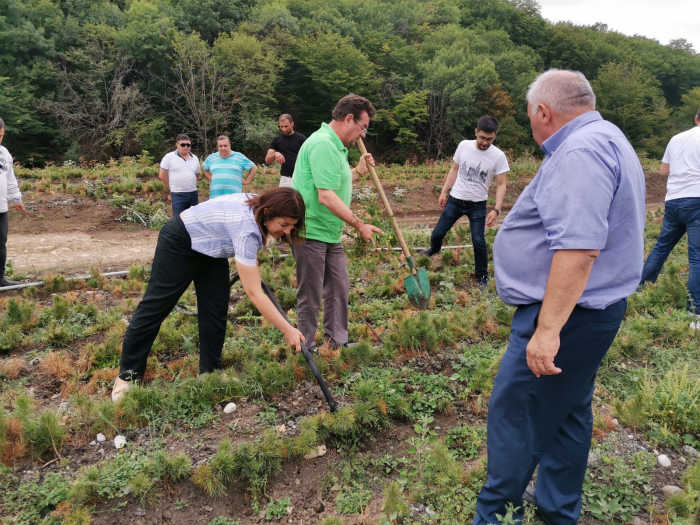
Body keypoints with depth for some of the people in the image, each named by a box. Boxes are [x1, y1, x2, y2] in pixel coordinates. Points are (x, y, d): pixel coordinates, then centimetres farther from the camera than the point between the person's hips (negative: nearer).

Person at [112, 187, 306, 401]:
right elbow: (254, 294, -40)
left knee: (215, 313, 3)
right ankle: (127, 374, 17)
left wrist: (251, 266, 8)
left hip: (212, 247, 8)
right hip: (180, 242, -8)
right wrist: (288, 330, -38)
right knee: (156, 305, 2)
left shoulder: (259, 206, -16)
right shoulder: (247, 229, -40)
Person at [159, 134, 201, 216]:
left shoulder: (195, 158, 9)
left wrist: (190, 185, 13)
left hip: (193, 193, 5)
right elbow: (162, 175, -3)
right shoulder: (169, 157, -5)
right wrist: (173, 187, 2)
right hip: (178, 195, -5)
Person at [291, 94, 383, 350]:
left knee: (339, 288, 15)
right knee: (310, 295, 2)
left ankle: (336, 343, 28)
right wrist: (360, 225, -21)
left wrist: (358, 171, 13)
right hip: (311, 232, -10)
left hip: (331, 233, 10)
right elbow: (326, 196, -26)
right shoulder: (323, 144, -19)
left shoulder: (336, 145, 13)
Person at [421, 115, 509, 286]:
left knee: (479, 241, -8)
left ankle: (482, 276, 14)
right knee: (437, 233, 9)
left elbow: (501, 184, -10)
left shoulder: (498, 156, -14)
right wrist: (444, 191, 7)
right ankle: (434, 249, 46)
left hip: (478, 205, -2)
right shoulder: (464, 146, -7)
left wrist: (496, 210, -19)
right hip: (455, 200, 2)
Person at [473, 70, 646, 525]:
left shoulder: (580, 152, -20)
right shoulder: (608, 140, 15)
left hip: (564, 314, -11)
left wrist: (548, 329, -30)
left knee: (515, 416, 1)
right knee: (568, 411, 19)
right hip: (592, 310, 11)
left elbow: (578, 248, -30)